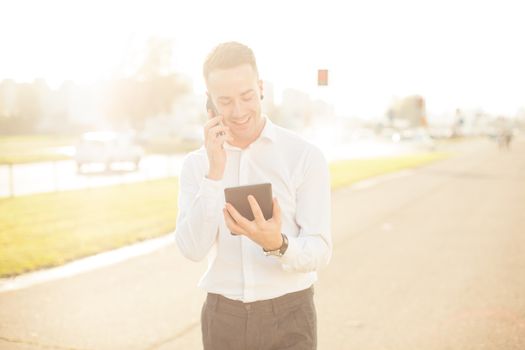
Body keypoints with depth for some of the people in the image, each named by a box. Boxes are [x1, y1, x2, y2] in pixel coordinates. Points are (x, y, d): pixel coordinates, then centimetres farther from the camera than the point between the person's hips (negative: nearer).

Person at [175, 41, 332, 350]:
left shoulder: (305, 156, -9)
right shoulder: (196, 164, 0)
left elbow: (320, 251, -11)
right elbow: (193, 249, -11)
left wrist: (276, 244, -31)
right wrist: (215, 172, -18)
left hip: (288, 317, -2)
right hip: (223, 319, 3)